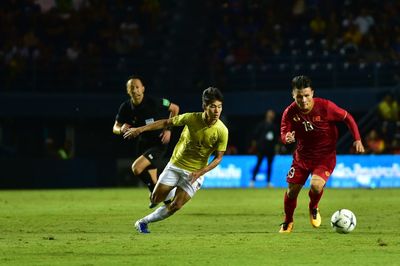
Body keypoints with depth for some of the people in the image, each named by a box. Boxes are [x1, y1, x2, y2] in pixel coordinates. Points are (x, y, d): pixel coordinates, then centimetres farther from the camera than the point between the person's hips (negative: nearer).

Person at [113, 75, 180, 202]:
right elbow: (115, 128, 2)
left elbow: (175, 108, -4)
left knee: (136, 167, -24)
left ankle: (155, 192, -3)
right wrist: (121, 130, -22)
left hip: (159, 144, -6)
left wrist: (168, 129, -10)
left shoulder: (154, 102, -19)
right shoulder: (126, 107, -7)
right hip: (143, 143, 6)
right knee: (153, 182, 12)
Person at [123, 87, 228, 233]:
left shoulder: (222, 131, -18)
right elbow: (166, 122, -4)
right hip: (175, 165, 1)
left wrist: (200, 172, -20)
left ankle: (144, 222, 11)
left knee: (175, 206, -9)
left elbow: (218, 158, -7)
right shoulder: (192, 118, -17)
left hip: (194, 172, -1)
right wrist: (140, 129, -5)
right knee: (156, 199, 2)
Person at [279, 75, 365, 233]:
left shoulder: (325, 107, -19)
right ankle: (288, 222, 33)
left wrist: (357, 139, -13)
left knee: (316, 186, -27)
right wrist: (287, 138, -34)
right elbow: (284, 134, -9)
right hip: (302, 156, 3)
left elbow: (347, 118, -6)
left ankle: (314, 208, 10)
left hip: (325, 157, -3)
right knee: (292, 191, 2)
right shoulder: (290, 113, -12)